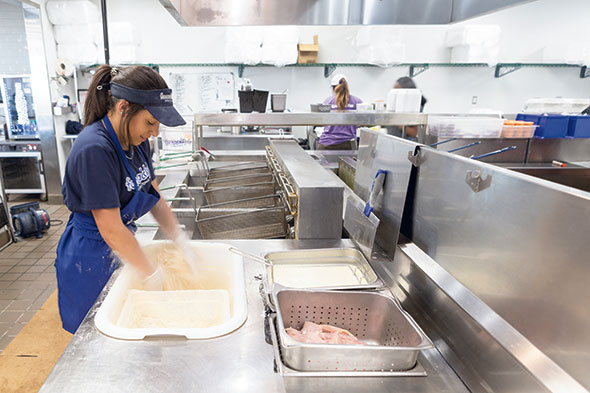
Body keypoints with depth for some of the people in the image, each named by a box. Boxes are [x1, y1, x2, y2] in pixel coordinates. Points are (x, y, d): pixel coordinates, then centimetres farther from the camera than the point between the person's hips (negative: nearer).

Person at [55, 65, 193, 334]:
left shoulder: (136, 140, -3)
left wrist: (180, 239, -4)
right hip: (90, 258, -7)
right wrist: (151, 276, -19)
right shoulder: (94, 150, -29)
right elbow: (111, 230, -27)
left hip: (122, 248, 7)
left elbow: (154, 196, 5)